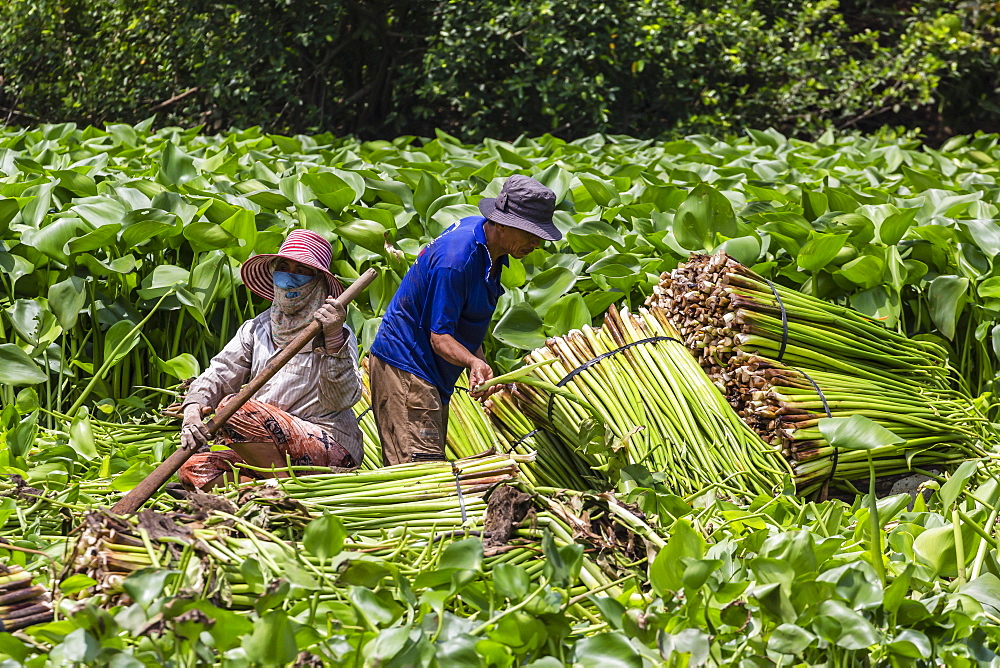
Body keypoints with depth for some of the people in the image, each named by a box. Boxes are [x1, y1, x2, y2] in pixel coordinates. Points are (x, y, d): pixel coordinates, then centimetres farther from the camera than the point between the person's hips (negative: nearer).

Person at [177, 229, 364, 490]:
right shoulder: (255, 330, 17)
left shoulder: (335, 332, 0)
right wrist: (192, 411, -15)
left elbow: (341, 399, -13)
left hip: (331, 447, -6)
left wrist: (333, 338, -26)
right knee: (193, 469, -13)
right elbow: (218, 375, 7)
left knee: (233, 408, -26)